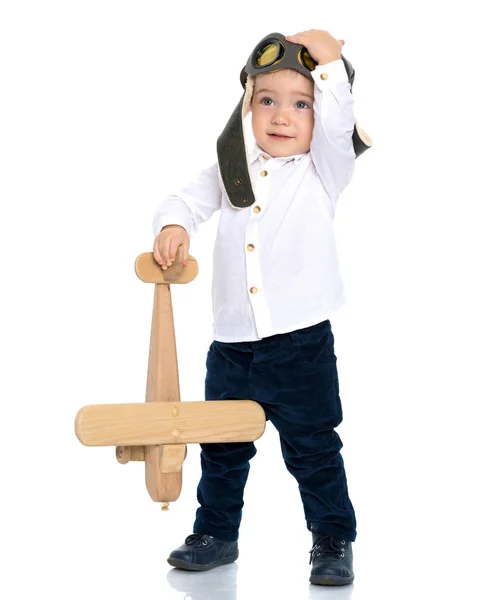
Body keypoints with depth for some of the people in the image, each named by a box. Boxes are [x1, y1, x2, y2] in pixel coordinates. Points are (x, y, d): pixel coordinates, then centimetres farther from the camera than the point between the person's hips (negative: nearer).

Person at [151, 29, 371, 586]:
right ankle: (216, 532, 34)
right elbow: (187, 199, 6)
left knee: (313, 448, 4)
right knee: (221, 446, 16)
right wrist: (172, 225, -15)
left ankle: (333, 540, 21)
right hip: (232, 342, 4)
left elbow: (338, 121, -18)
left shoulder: (322, 170, -2)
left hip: (302, 342, -4)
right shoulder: (231, 170, 8)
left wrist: (328, 59, -20)